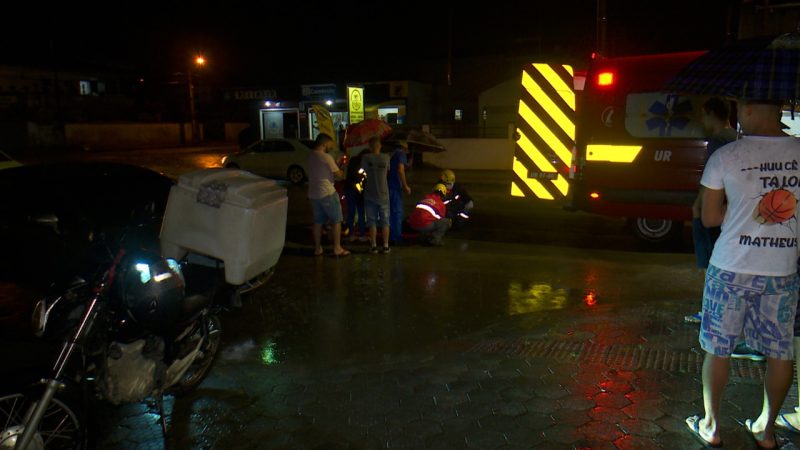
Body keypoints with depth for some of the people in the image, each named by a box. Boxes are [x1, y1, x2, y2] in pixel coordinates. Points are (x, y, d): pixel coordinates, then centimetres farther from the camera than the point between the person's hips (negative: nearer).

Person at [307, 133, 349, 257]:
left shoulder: (310, 155, 6)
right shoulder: (326, 157, -16)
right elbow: (338, 174, -11)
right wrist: (341, 170, 10)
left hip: (313, 194, 7)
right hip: (327, 193, -7)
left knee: (318, 222, 14)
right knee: (336, 220, 4)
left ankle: (317, 248, 19)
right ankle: (337, 249, 6)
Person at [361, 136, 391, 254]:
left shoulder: (366, 158, -8)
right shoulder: (386, 157, -5)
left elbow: (363, 171, 1)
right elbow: (388, 172, 4)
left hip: (370, 195, -1)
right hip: (383, 194, 1)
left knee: (372, 222, 7)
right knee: (385, 222, 9)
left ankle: (374, 246, 7)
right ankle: (385, 246, 8)